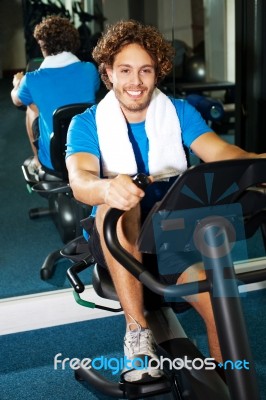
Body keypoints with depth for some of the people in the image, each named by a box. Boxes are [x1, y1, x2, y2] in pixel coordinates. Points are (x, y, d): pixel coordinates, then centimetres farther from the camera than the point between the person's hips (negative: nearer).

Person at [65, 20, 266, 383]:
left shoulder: (179, 112, 1)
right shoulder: (88, 124, -5)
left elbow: (219, 152, -18)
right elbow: (79, 181, -25)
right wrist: (107, 188, -50)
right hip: (116, 238, -1)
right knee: (116, 204, -36)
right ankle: (137, 328, -26)